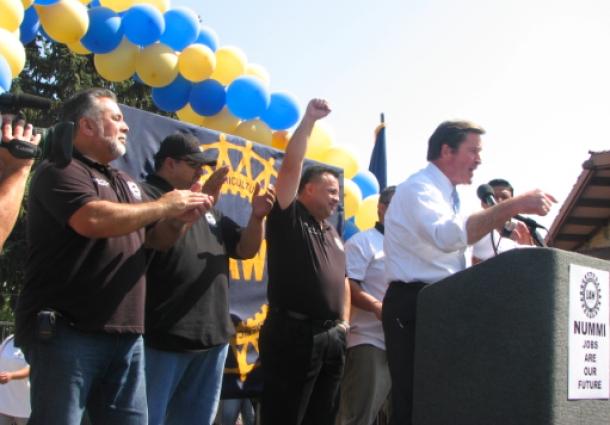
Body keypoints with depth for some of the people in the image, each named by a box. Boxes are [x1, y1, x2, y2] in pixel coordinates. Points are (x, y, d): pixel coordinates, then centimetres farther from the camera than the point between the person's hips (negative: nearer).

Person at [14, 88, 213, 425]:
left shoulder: (125, 182, 21)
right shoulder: (60, 171, -7)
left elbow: (156, 239, 23)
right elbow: (93, 220, -24)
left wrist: (180, 219, 0)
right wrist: (163, 205, -12)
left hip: (125, 334, 8)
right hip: (66, 331, -8)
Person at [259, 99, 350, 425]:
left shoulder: (332, 234, 21)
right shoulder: (288, 217, -2)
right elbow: (291, 166, -14)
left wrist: (344, 322, 15)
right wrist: (308, 120, -16)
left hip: (332, 336, 8)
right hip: (293, 332, -8)